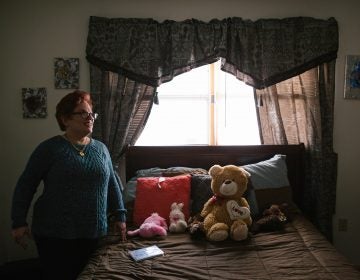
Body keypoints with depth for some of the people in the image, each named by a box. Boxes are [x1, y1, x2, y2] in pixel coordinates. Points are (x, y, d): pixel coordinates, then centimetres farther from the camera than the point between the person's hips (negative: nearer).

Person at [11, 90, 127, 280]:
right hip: (54, 233, -4)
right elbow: (26, 185, -4)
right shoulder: (49, 148, -6)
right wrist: (19, 222, -8)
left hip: (93, 232, 4)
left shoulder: (101, 149, 7)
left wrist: (119, 216, 10)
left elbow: (112, 184, 12)